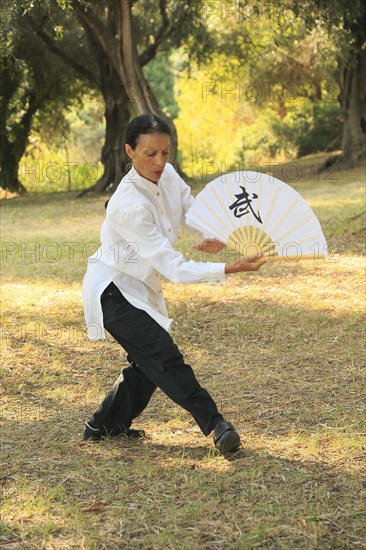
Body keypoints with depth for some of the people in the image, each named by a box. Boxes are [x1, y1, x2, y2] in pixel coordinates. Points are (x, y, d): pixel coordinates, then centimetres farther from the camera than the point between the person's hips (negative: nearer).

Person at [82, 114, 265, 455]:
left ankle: (105, 425, 27)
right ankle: (215, 426, -8)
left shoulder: (168, 176, -8)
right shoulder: (129, 206, -32)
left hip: (141, 288, 9)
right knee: (164, 357, -14)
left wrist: (215, 237, -16)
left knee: (147, 364, 10)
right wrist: (229, 269, -40)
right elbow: (174, 268, -33)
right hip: (114, 291, -9)